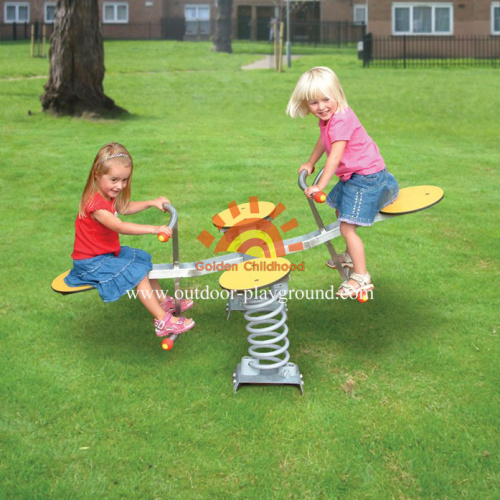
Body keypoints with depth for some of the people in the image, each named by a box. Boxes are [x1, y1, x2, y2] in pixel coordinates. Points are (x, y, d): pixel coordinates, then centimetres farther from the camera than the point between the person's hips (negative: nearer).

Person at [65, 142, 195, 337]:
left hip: (108, 252, 11)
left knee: (142, 259, 19)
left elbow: (124, 208, 20)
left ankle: (163, 301, 31)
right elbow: (120, 227, -39)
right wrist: (153, 229, -45)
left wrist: (152, 202, 10)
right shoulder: (94, 204, -30)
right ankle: (163, 321, -17)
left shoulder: (108, 195, 3)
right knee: (138, 274, -18)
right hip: (92, 262, -11)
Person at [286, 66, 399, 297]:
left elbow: (335, 156, -29)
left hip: (366, 177, -11)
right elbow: (323, 142, 25)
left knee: (347, 227, -14)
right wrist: (310, 163, 36)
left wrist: (319, 186, -28)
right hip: (352, 176, 11)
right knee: (340, 211, 29)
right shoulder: (327, 118, 5)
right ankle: (350, 256, 50)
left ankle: (361, 278, -5)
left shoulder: (341, 120, -26)